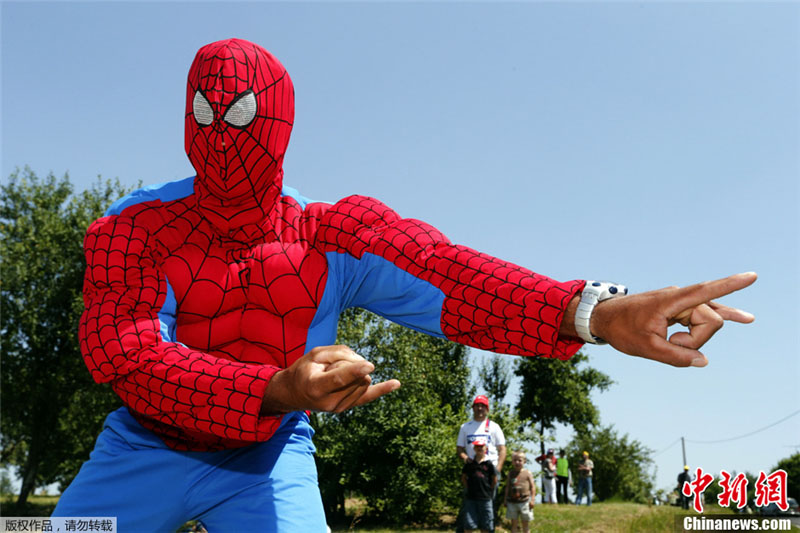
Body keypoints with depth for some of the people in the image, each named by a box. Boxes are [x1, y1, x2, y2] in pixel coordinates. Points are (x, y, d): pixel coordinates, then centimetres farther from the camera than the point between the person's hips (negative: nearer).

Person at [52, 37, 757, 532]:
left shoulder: (332, 235, -15)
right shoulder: (135, 228, -15)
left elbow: (441, 272, -32)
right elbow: (121, 353, -29)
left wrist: (593, 311, -50)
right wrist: (275, 390, -46)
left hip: (266, 458, -1)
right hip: (143, 448, 2)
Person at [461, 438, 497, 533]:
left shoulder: (488, 464, -3)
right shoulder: (469, 463, 3)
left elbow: (494, 480, 5)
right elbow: (463, 478, 14)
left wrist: (488, 491, 6)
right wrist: (469, 489, 7)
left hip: (485, 498, -1)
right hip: (471, 498, 1)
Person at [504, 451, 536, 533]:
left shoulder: (527, 473, -2)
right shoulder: (510, 473, 5)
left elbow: (532, 487, -1)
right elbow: (507, 487, 10)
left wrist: (532, 499, -7)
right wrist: (505, 500, 9)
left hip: (524, 502, -2)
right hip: (512, 502, 2)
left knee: (525, 522, 9)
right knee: (514, 522, 7)